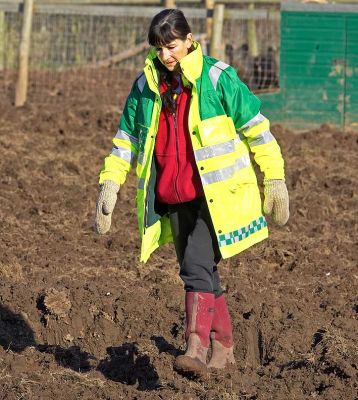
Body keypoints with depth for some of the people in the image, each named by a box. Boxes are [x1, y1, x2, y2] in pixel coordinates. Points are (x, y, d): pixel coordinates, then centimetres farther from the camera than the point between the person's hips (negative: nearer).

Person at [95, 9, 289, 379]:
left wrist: (274, 181, -1)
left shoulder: (217, 78, -7)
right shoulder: (146, 85, 7)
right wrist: (109, 185, 6)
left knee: (197, 266, -19)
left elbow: (256, 128, -1)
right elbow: (127, 139, 14)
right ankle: (223, 348, 20)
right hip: (171, 198, 5)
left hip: (214, 193, -5)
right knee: (200, 274, 9)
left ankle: (196, 349, -26)